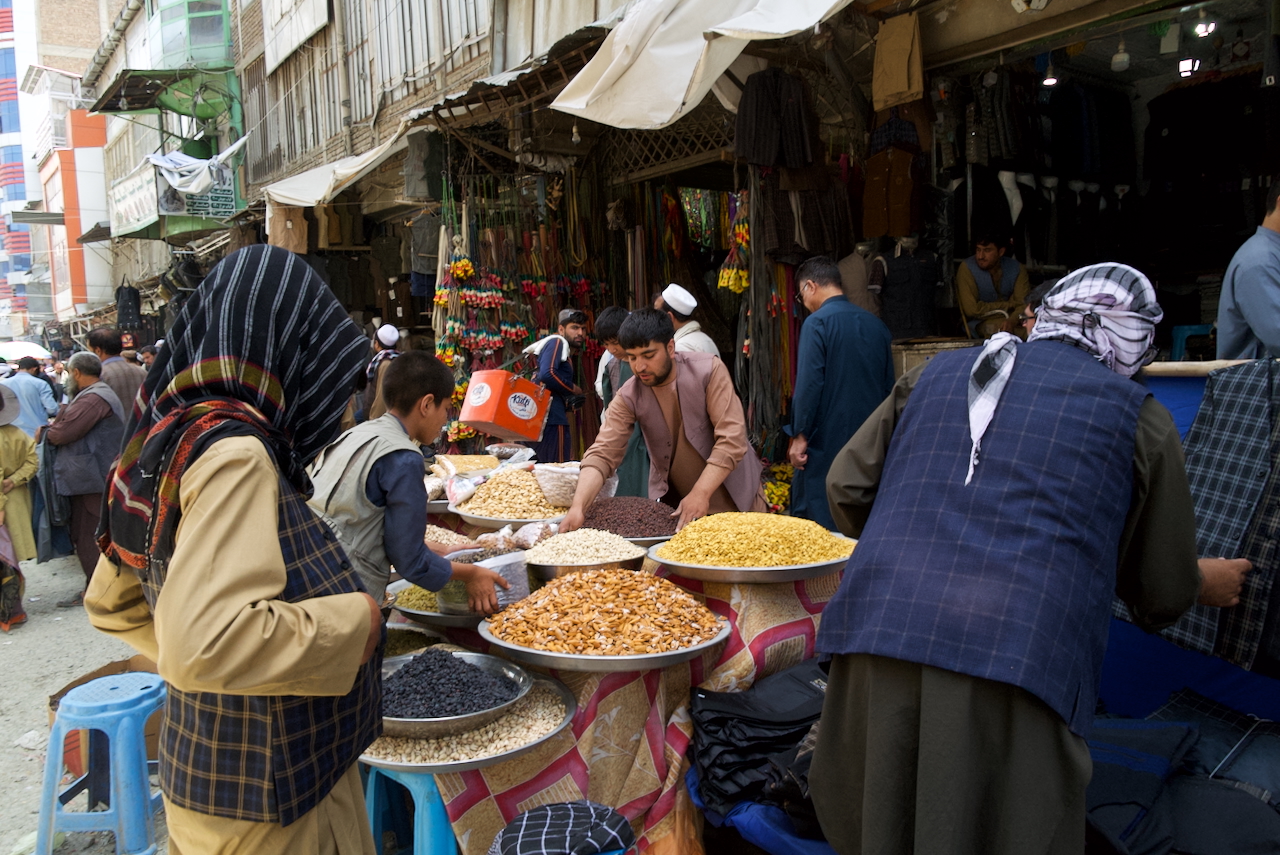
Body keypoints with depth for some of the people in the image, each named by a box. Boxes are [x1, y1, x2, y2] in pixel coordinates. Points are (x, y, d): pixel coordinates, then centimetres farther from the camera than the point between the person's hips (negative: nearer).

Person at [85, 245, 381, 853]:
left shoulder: (173, 437, 3)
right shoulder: (235, 452, -25)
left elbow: (113, 602, 13)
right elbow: (202, 643, -37)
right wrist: (352, 620, -25)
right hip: (264, 796, -8)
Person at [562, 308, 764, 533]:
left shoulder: (709, 371, -18)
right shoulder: (628, 397, -13)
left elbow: (732, 439, -23)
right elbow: (602, 455, -19)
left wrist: (701, 493, -31)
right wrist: (578, 507, -35)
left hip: (734, 497, -1)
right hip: (672, 504, 1)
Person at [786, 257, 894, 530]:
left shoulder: (817, 323, -11)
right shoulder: (877, 325, 9)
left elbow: (809, 384, -16)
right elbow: (888, 384, 15)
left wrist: (800, 436, -9)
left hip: (827, 442, -7)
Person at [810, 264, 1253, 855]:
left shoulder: (935, 374, 19)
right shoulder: (1138, 415, 10)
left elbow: (846, 486, 18)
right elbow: (1164, 592, 17)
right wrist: (1207, 584, 40)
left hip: (876, 632, 3)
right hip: (1018, 660, -3)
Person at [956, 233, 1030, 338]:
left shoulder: (1017, 268, -1)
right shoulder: (967, 267, -12)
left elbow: (1023, 303, -9)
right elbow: (972, 309, -16)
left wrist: (1012, 321, -32)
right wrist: (1009, 305, -8)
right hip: (981, 322, -4)